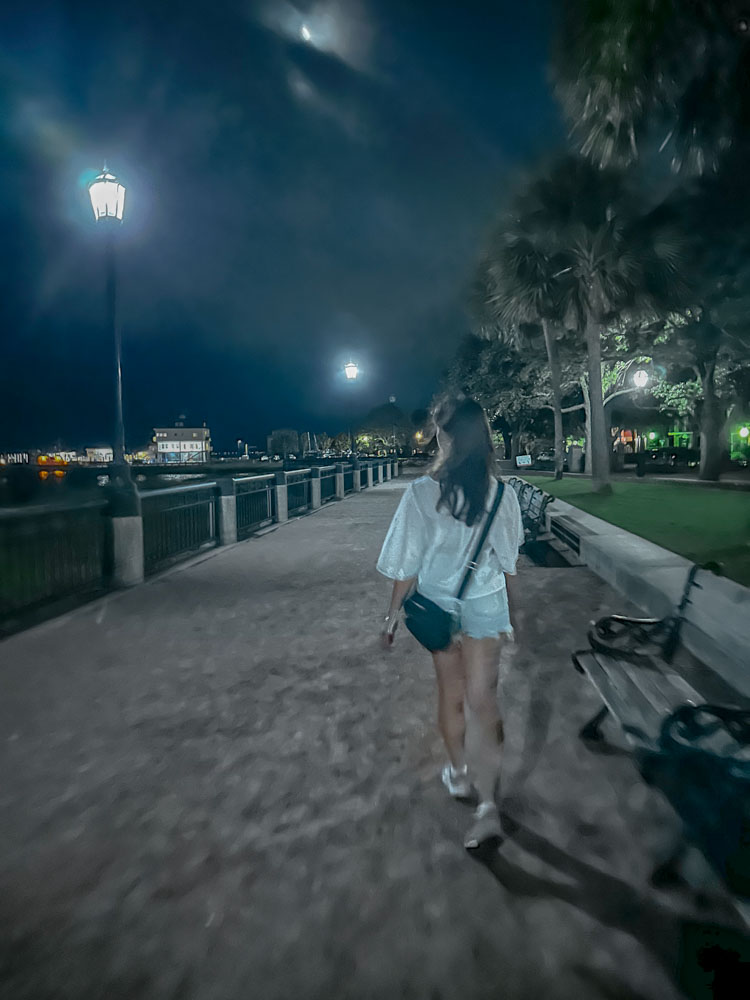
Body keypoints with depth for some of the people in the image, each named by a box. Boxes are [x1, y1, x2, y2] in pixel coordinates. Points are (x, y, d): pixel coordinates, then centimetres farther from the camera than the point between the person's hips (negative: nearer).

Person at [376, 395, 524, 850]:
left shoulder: (422, 493, -18)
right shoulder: (502, 495, -8)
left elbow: (407, 564, -13)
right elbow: (509, 564, 1)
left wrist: (393, 615, -1)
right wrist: (511, 615, 15)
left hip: (439, 605, -1)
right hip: (488, 607, 1)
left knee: (451, 695, 19)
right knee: (484, 700, 8)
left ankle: (459, 775, 40)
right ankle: (487, 803, 4)